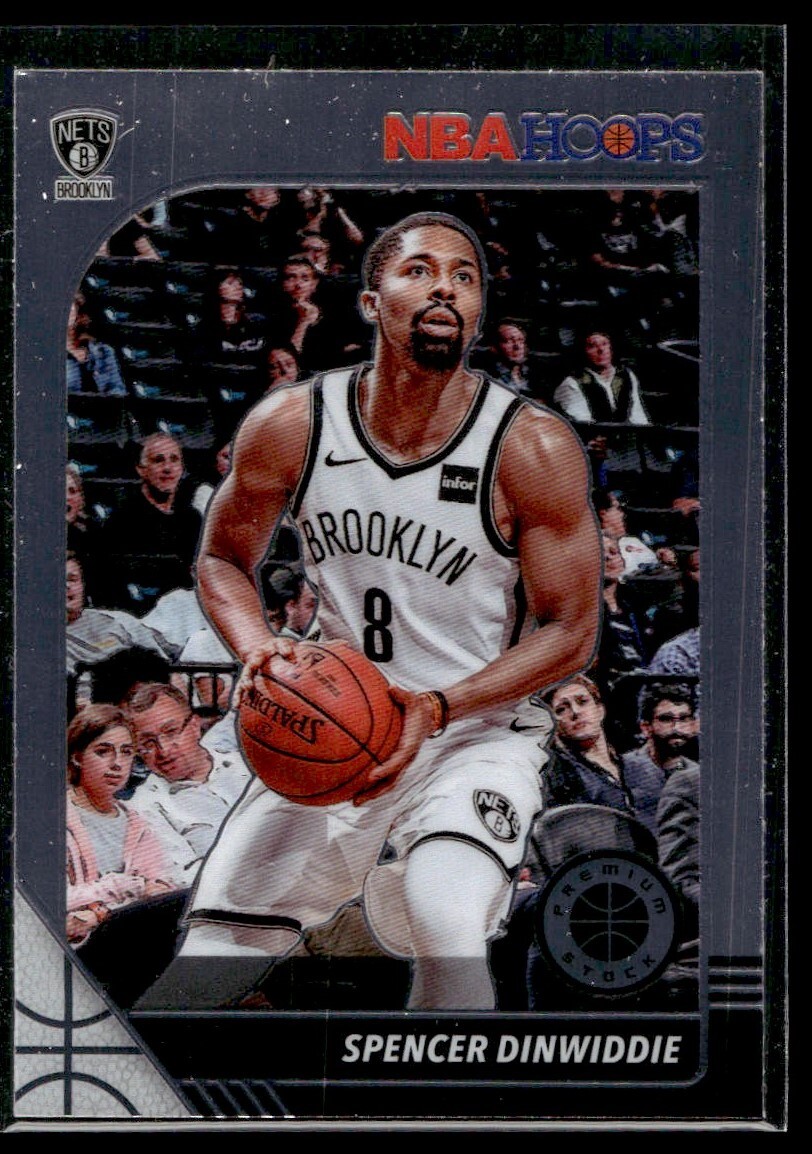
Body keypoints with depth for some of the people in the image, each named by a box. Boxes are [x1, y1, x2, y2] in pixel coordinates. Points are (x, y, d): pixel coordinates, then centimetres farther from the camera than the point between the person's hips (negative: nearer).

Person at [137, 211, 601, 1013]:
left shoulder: (533, 449, -16)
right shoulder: (290, 426, -9)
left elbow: (571, 631, -10)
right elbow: (223, 560, 7)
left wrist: (438, 707, -23)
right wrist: (260, 652, -14)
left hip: (477, 737, -3)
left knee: (446, 927, -30)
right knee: (213, 952, 5)